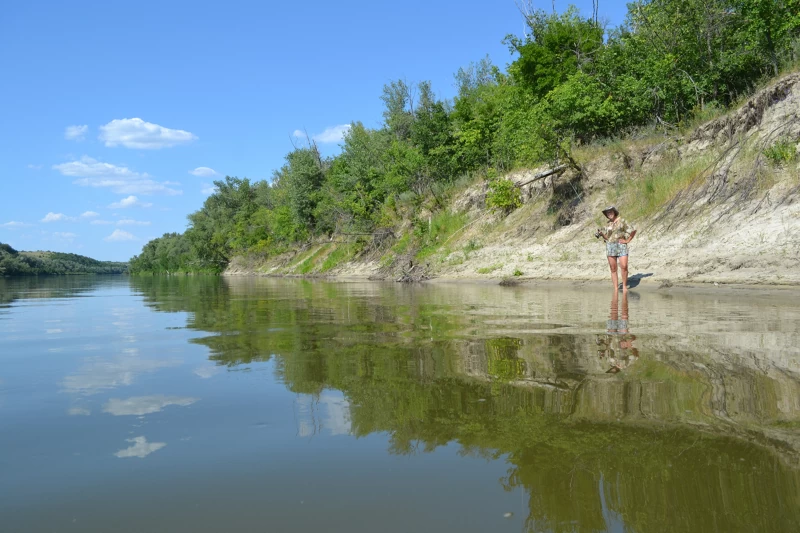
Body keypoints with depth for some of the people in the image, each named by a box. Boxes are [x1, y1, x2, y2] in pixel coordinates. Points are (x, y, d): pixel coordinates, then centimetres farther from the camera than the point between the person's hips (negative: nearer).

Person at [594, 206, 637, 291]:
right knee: (613, 269, 1)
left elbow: (633, 230, 0)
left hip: (621, 246, -3)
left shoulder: (622, 221, -1)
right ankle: (615, 289, 3)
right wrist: (601, 234, -4)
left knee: (624, 267, -17)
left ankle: (624, 286, -2)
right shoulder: (608, 224, 12)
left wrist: (627, 240, -2)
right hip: (610, 247, 3)